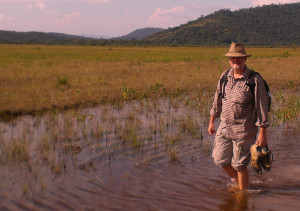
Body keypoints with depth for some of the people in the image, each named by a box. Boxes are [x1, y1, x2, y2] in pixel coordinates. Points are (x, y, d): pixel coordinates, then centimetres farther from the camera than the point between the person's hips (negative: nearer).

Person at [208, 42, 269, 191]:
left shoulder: (255, 80, -13)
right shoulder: (225, 76, 3)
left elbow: (262, 107, -13)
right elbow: (217, 100, 15)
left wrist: (262, 134, -15)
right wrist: (211, 121, 17)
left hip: (244, 130, -6)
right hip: (224, 127, 6)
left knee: (240, 165, 4)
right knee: (220, 160, 13)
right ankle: (237, 180, 41)